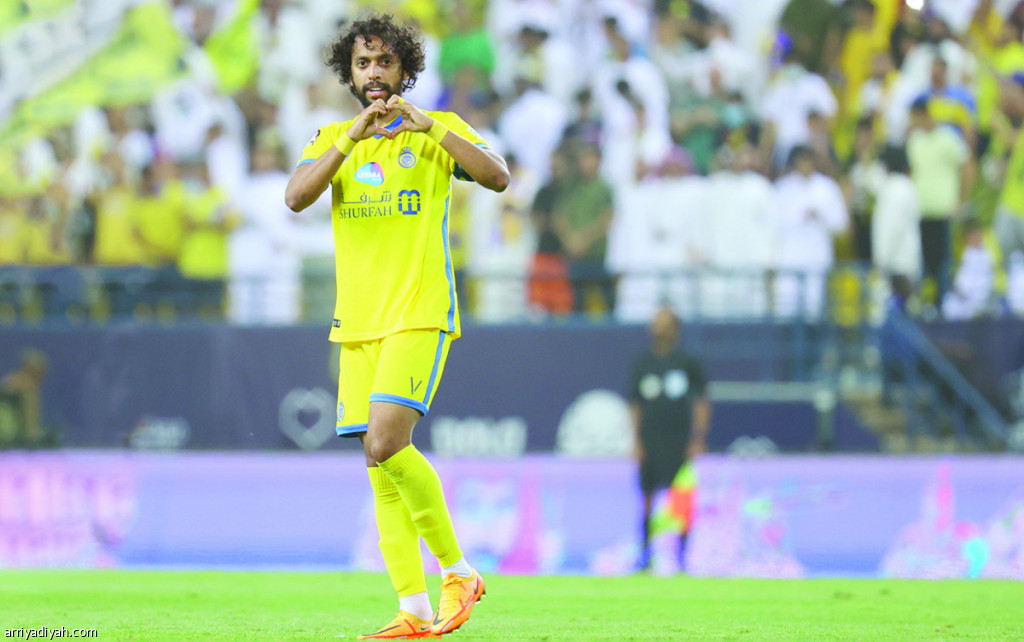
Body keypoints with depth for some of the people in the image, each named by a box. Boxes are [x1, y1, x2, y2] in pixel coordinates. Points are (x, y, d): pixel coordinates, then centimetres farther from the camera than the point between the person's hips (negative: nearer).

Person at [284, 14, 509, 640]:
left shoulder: (440, 130, 4)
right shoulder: (334, 138, 14)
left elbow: (498, 177, -12)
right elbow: (296, 196, -4)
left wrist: (430, 127, -19)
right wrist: (352, 138, -15)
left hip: (421, 317, -5)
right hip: (358, 324, 5)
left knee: (386, 445, -21)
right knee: (383, 475, 2)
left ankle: (458, 571, -6)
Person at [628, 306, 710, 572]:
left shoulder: (688, 363, 4)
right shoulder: (642, 364, 11)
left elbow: (702, 402, 6)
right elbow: (635, 405, 14)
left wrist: (699, 440, -1)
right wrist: (636, 440, 4)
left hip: (679, 441, -2)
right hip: (649, 443, 2)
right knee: (647, 497, 1)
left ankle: (681, 555, -2)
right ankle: (645, 553, 7)